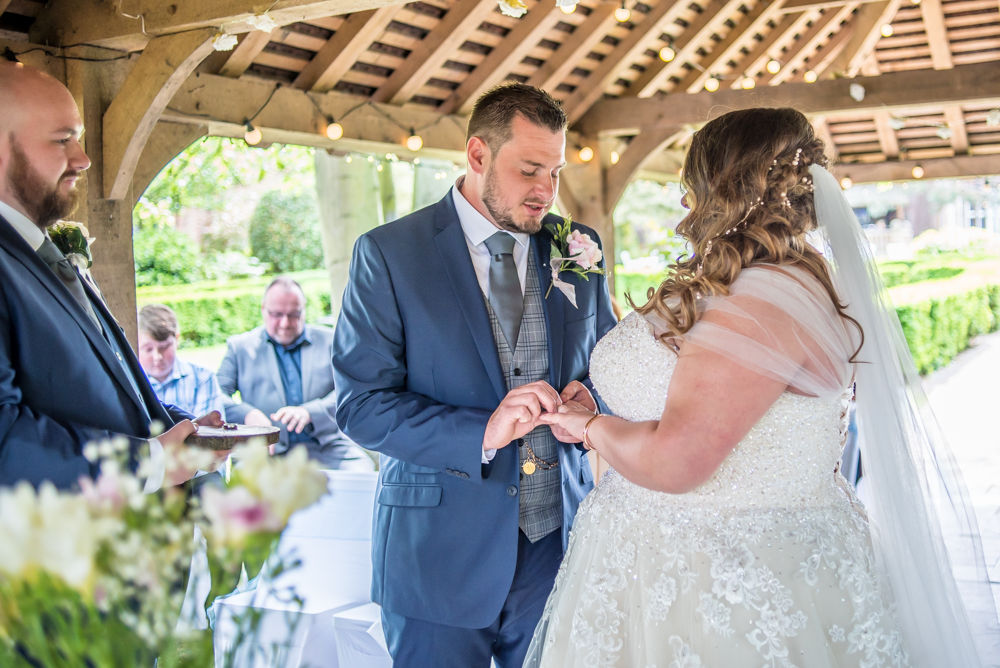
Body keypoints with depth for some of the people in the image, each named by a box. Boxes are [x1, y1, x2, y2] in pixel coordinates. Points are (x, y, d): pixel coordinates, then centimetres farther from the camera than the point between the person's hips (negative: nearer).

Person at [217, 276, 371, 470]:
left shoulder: (329, 340, 13)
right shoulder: (240, 347, 15)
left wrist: (309, 412, -17)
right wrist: (247, 414, -16)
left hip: (328, 447, 1)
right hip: (270, 452, -1)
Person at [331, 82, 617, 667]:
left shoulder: (580, 249, 5)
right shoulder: (387, 253, -7)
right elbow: (360, 405, -11)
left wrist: (592, 401, -10)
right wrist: (481, 432, -24)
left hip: (560, 544, 4)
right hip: (440, 553, -3)